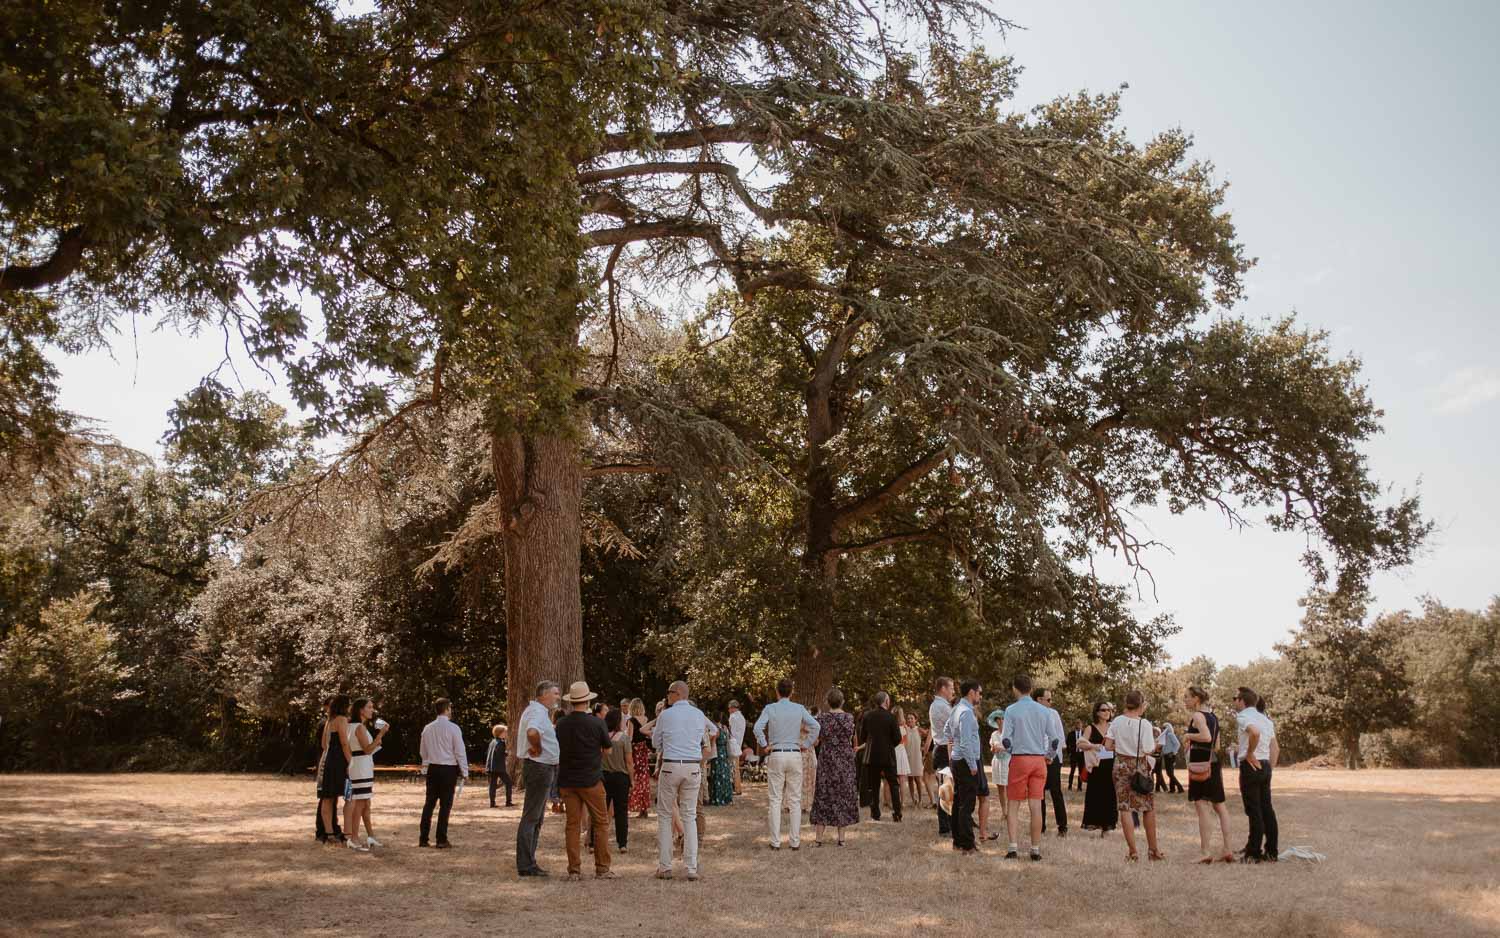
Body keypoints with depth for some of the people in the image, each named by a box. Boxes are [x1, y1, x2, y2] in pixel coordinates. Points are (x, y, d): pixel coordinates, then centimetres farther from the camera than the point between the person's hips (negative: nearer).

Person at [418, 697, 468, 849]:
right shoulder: (453, 728, -10)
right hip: (449, 769, -5)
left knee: (429, 803, 10)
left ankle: (423, 838, 12)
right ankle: (441, 840, 3)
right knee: (445, 805, 1)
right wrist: (464, 772, -1)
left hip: (432, 768, 5)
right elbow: (460, 752, -8)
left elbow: (423, 752, 14)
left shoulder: (427, 729, 6)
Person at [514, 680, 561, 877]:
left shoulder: (539, 711, 16)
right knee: (530, 818, -7)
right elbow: (532, 732, -38)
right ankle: (526, 865, -4)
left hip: (545, 768, 11)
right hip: (540, 767, -11)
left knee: (536, 818, 15)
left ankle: (528, 862, 21)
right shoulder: (537, 711, -17)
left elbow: (526, 731, 32)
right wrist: (538, 749, -21)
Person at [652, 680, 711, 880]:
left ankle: (664, 866, 7)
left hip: (671, 766, -3)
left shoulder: (666, 715, -5)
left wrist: (656, 727, 23)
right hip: (693, 767, 3)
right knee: (689, 816, 7)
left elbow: (656, 744, 6)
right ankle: (692, 868, 1)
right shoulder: (699, 715, 4)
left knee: (665, 815, 9)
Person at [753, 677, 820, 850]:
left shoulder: (770, 708, -2)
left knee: (775, 800, 3)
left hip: (776, 756, -1)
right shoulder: (799, 708, 3)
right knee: (795, 800, 6)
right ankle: (795, 841, 6)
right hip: (795, 755, 1)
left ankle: (776, 842, 3)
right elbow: (816, 726, -6)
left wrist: (764, 746, -3)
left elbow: (758, 728, -15)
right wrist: (806, 745, 3)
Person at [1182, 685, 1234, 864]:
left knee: (1202, 807, -9)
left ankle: (1205, 852, -11)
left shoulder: (1197, 716, -9)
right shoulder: (1213, 717, 16)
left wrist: (1188, 735, -11)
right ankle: (1227, 850, 14)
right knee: (1219, 806, 12)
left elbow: (1206, 736, -27)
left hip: (1200, 765, -9)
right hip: (1214, 763, 9)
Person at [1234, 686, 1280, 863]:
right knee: (1267, 808, 11)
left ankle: (1254, 853, 1)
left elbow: (1255, 732, -32)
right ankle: (1271, 852, 14)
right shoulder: (1265, 719, 15)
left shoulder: (1243, 717, -11)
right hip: (1265, 765, 8)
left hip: (1251, 766, -8)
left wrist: (1249, 754, -20)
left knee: (1254, 811, -4)